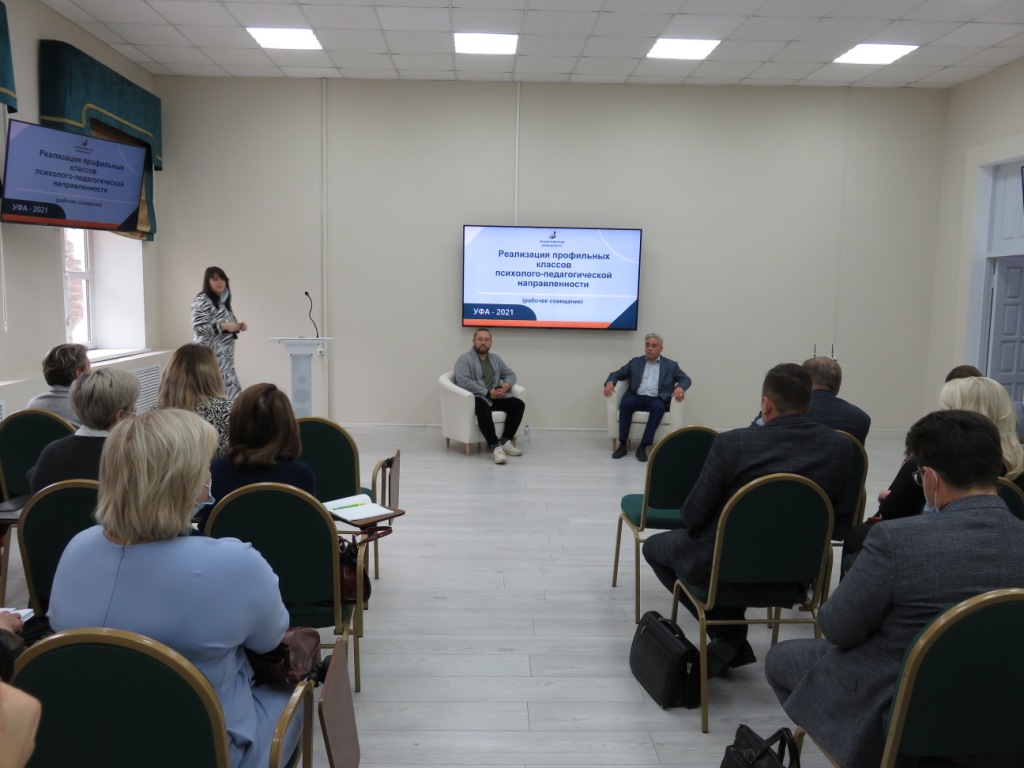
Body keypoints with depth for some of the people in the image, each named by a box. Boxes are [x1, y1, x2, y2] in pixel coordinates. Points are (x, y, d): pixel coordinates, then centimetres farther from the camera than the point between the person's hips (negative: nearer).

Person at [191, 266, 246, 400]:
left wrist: (238, 326, 6)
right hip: (211, 357, -9)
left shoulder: (222, 301, 16)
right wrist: (224, 326, -22)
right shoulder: (202, 301, -10)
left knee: (230, 392, 7)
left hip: (225, 357, 9)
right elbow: (198, 328, -18)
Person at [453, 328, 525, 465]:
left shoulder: (495, 359, 18)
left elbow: (510, 374, 22)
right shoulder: (465, 359, -3)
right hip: (475, 397, -6)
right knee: (483, 409, -40)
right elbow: (463, 381, -17)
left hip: (495, 397, 7)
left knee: (518, 404, -16)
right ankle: (495, 446, -39)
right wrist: (488, 393, -21)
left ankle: (505, 441, -16)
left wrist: (507, 384, -5)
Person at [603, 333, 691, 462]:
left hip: (656, 400, -1)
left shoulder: (671, 365, 14)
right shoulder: (635, 362, 17)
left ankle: (643, 446, -34)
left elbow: (686, 379, 8)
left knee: (659, 407, -36)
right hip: (637, 398, 1)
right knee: (625, 403, -32)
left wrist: (680, 387, -17)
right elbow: (616, 374, 15)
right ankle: (622, 445, -27)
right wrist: (610, 382, -9)